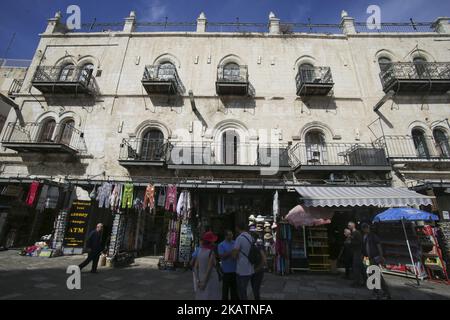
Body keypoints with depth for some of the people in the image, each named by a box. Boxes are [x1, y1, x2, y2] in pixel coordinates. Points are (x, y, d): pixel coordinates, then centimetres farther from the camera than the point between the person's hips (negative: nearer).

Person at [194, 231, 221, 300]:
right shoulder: (211, 253, -17)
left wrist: (198, 281, 1)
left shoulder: (200, 252, 3)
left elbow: (195, 267, 2)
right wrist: (204, 283, -17)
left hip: (201, 281, 7)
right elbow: (209, 269, -22)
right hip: (211, 281, -7)